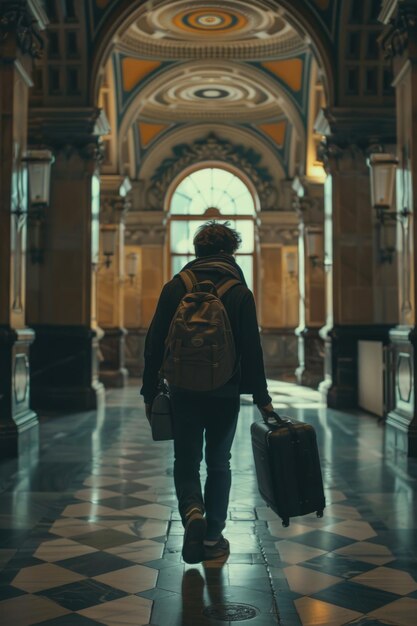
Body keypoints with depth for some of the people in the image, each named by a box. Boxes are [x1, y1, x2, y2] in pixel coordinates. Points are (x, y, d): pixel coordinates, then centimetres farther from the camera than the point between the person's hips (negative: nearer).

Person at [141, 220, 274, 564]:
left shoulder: (175, 288, 0)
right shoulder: (240, 293, -5)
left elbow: (154, 344, 0)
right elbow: (252, 350, -6)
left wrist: (150, 393, 7)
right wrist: (261, 397, 1)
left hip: (184, 392, 1)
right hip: (225, 394, 0)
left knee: (186, 462, 12)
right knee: (218, 464, 14)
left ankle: (192, 512, -14)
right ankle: (213, 538, 18)